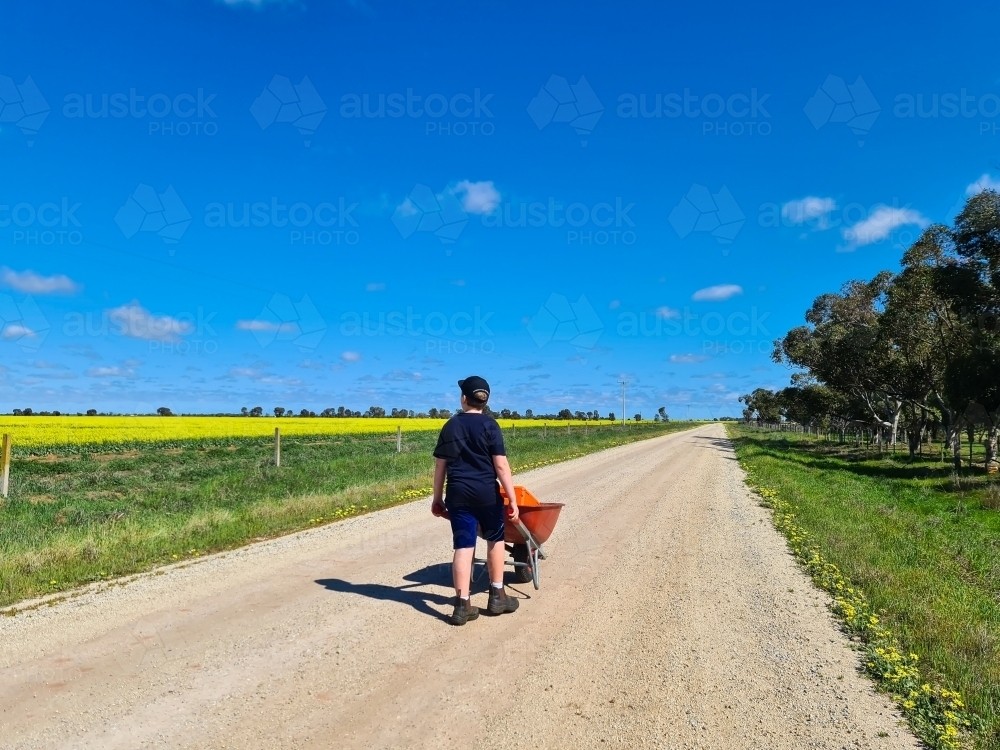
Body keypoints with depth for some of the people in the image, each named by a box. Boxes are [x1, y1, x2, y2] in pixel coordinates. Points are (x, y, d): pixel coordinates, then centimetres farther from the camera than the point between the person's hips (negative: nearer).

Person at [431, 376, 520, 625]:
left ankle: (462, 605, 3)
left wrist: (437, 498, 15)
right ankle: (497, 597, 23)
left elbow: (440, 466, 6)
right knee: (495, 539, 17)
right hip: (487, 493, -2)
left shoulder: (450, 426, 4)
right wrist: (513, 500, -8)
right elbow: (501, 466, -11)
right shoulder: (490, 425, -6)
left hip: (458, 495, 2)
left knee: (463, 547, 5)